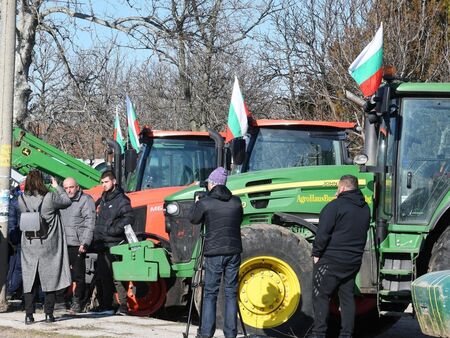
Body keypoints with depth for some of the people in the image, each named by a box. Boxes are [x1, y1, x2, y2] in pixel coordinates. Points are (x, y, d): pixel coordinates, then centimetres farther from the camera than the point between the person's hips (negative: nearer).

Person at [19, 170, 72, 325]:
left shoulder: (22, 200, -6)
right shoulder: (50, 198, -15)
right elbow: (67, 201, 2)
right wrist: (57, 187, 17)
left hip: (30, 247, 2)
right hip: (49, 247, -2)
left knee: (30, 280, 7)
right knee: (50, 279, 8)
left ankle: (29, 315, 4)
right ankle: (49, 313, 9)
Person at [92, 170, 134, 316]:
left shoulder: (121, 200, -6)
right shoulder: (102, 200, 20)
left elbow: (129, 218, -18)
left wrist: (114, 230, -21)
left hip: (114, 245, -8)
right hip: (102, 246, 8)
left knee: (117, 277, -10)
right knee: (102, 278, 10)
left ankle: (123, 307, -8)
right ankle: (105, 307, 16)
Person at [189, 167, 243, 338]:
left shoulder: (205, 203, -7)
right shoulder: (236, 201, 3)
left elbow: (193, 219, 11)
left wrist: (196, 204, 29)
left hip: (214, 253, -3)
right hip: (233, 251, 3)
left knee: (210, 293, 4)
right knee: (231, 293, 7)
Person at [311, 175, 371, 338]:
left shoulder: (335, 206, -14)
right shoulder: (365, 208, 8)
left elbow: (323, 233, -15)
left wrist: (316, 253, -6)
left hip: (331, 260, -7)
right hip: (354, 261, 7)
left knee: (321, 296, 0)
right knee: (347, 297, 12)